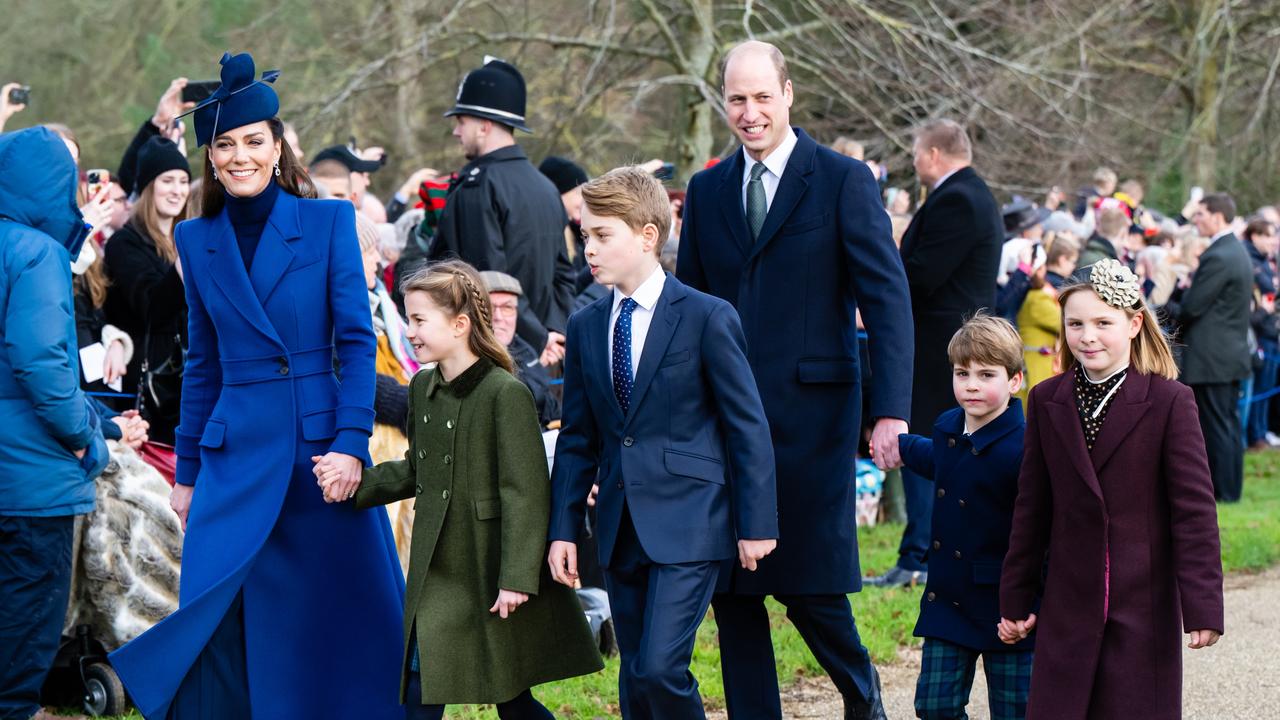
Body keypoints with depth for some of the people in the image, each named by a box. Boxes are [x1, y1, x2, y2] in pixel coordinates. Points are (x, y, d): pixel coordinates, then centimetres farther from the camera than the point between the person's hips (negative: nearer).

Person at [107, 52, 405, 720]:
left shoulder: (329, 221, 0)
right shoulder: (197, 240, 9)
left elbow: (357, 339, -3)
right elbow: (202, 363, 14)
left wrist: (351, 441, -13)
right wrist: (186, 472, 13)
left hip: (323, 443, -2)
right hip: (235, 456, 2)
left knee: (342, 611, 3)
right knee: (216, 620, -4)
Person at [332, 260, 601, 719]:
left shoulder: (506, 394, -16)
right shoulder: (423, 388, 8)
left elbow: (525, 492, -17)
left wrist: (517, 577, -20)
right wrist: (355, 484, 6)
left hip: (491, 570, -7)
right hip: (438, 569, 7)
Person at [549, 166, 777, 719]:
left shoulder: (707, 318, -7)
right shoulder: (585, 328, 9)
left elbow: (748, 427, -5)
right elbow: (577, 439, 13)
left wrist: (757, 524, -7)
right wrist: (563, 528, 7)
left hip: (687, 526, -6)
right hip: (620, 529, 6)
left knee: (659, 668, -17)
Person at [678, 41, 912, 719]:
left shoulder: (843, 180, -2)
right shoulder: (707, 191, 12)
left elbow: (887, 299, -6)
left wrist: (891, 410, -16)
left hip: (810, 414, -4)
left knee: (809, 581, -3)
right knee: (730, 588, 4)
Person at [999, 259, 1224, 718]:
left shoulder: (1169, 401, -6)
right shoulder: (1046, 401, 6)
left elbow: (1194, 508, -7)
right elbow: (1032, 508, 11)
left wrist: (1203, 606, -12)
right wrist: (1015, 599, 11)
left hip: (1145, 607, -3)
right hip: (1067, 607, 3)